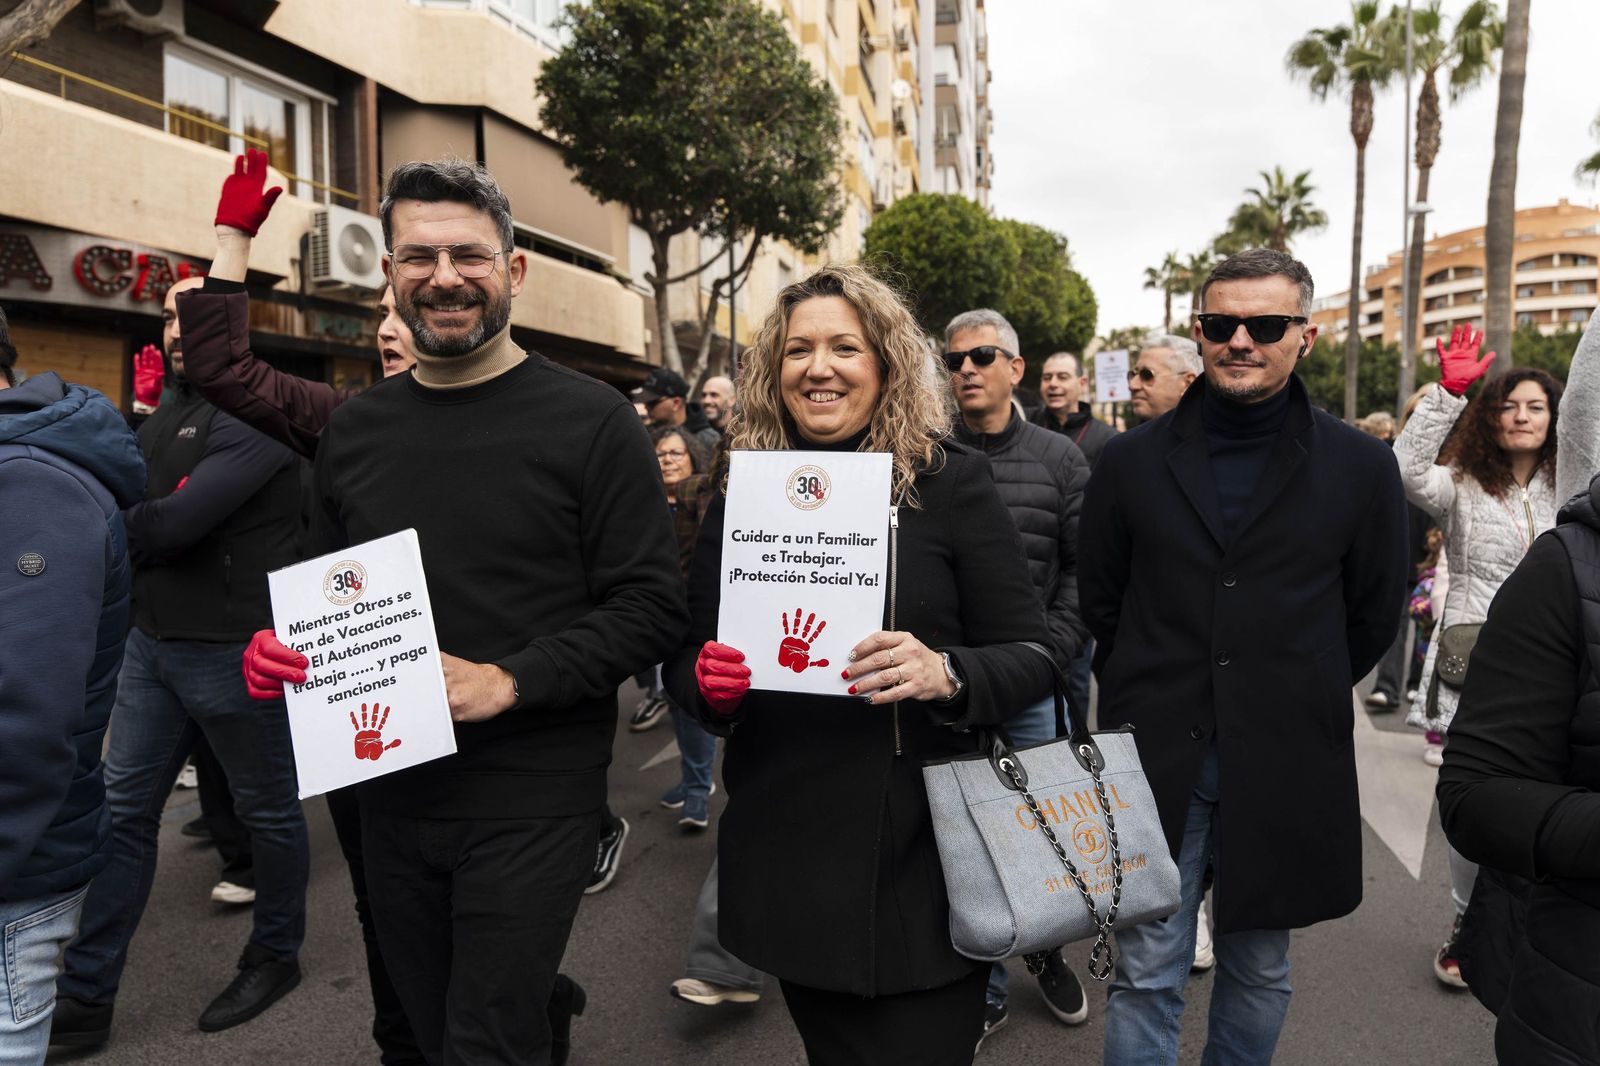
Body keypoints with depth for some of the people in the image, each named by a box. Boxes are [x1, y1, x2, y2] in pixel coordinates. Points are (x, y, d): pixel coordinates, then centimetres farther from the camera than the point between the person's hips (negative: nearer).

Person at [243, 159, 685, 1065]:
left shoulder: (590, 420, -10)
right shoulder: (355, 431, 7)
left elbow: (652, 607, -13)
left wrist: (506, 681, -21)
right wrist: (287, 650, -2)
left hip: (531, 805, -5)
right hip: (392, 793, 6)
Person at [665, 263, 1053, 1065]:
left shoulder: (953, 480, -6)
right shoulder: (741, 496, 3)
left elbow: (1030, 656, -6)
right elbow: (686, 658, 9)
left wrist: (945, 673, -26)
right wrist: (707, 682, -14)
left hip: (925, 854, -3)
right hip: (787, 854, 3)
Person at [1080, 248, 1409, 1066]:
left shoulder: (1361, 467, -1)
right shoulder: (1133, 460, 1)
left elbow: (1374, 614, 8)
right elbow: (1097, 596, 10)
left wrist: (1300, 702, 10)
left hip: (1284, 764, 1)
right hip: (1154, 755, 0)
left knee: (1259, 969, 17)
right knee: (1147, 973, 6)